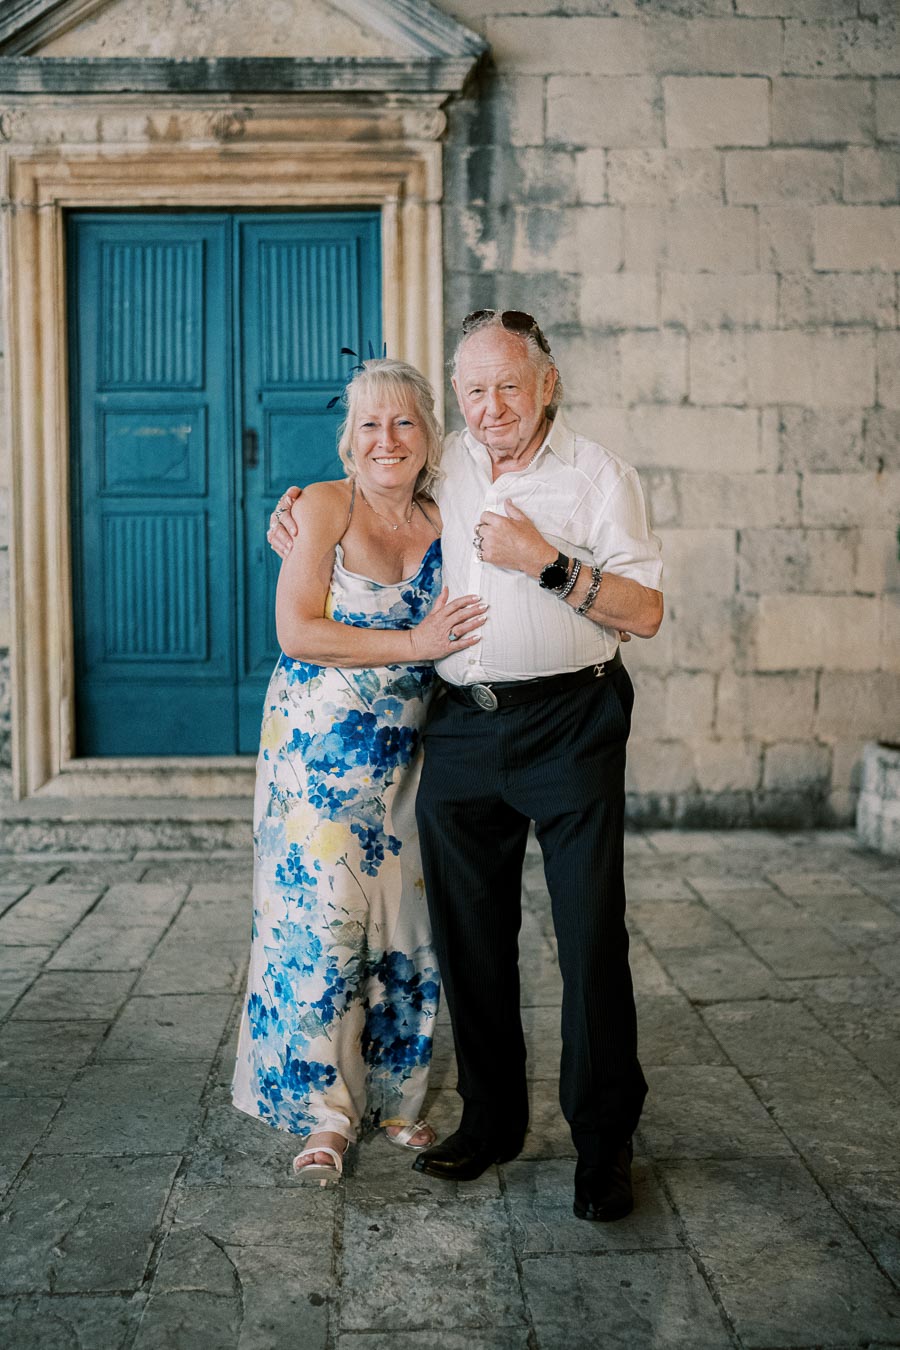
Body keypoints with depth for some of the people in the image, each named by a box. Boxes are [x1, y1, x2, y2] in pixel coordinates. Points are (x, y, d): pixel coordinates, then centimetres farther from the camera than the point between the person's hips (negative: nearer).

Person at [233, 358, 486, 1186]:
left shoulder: (441, 523, 7)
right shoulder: (324, 507, -5)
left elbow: (461, 635, 15)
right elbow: (297, 631, -13)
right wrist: (411, 644, -18)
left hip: (405, 754, 4)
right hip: (318, 749, -4)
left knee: (406, 927, 6)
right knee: (321, 924, -5)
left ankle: (393, 1097, 23)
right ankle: (325, 1110, 10)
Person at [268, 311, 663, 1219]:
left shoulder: (596, 475, -1)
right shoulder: (442, 468, 11)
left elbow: (645, 612, -7)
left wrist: (546, 562, -18)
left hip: (568, 725, -4)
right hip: (460, 728, 4)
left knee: (591, 935, -3)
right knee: (469, 936, 9)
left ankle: (604, 1142, 12)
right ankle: (491, 1119, 25)